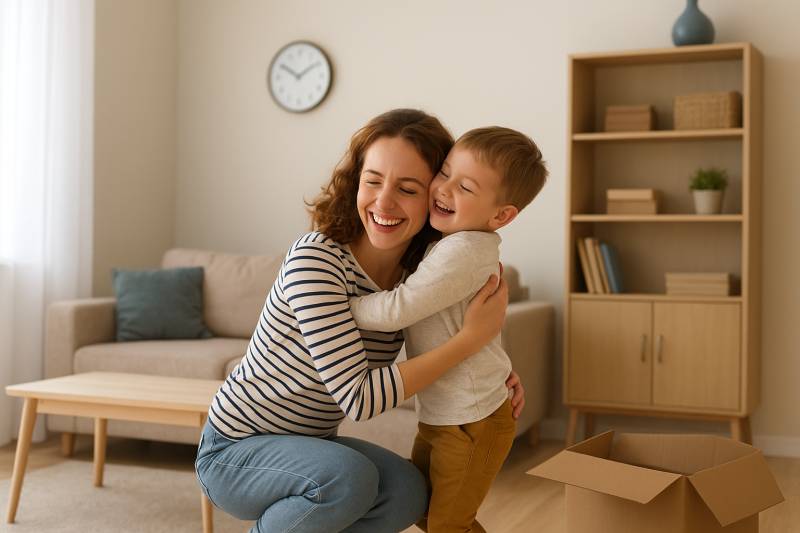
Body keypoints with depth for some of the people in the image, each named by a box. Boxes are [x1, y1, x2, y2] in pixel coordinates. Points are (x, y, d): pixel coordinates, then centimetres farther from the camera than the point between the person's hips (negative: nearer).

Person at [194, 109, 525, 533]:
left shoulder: (412, 277, -5)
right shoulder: (314, 259, -25)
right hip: (235, 448, -6)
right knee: (349, 476, -32)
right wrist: (473, 336, -27)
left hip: (308, 441, 6)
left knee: (407, 491, -19)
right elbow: (359, 398, -30)